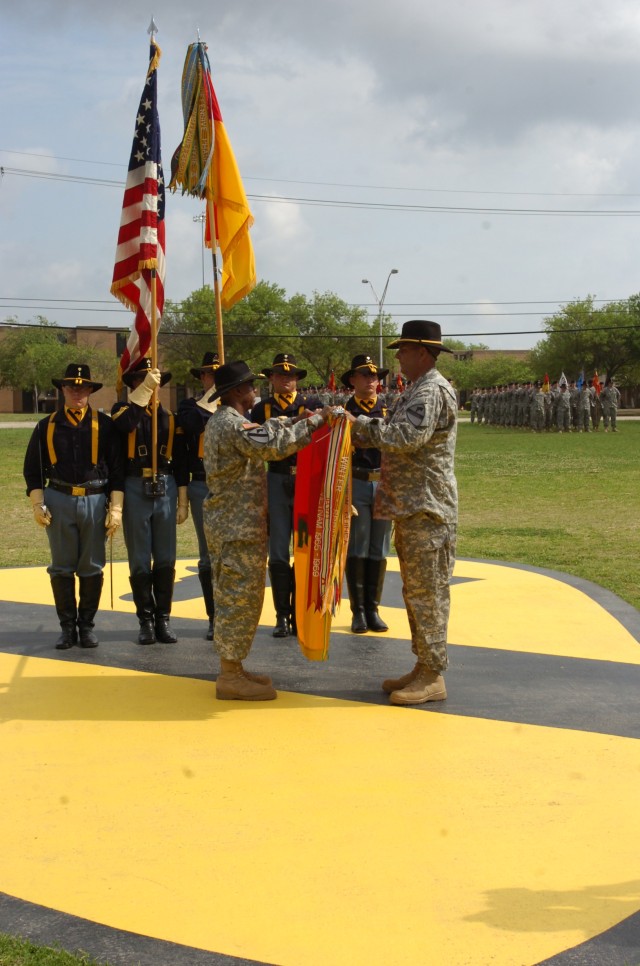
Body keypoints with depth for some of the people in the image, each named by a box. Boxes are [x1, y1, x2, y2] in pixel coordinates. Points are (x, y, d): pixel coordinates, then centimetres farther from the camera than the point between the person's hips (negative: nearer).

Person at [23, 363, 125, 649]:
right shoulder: (47, 426, 7)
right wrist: (38, 504, -2)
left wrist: (116, 508, -3)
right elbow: (33, 469, 8)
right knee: (62, 568, 4)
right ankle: (67, 626, 14)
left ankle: (87, 625, 15)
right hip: (58, 501, 1)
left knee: (92, 569, 4)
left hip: (95, 501, -1)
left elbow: (117, 469, 3)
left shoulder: (104, 425, 4)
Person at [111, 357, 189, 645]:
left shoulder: (170, 418, 10)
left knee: (165, 560, 5)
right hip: (135, 490, -2)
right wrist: (145, 390, -23)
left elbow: (180, 462, 10)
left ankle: (163, 620, 14)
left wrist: (183, 501, 5)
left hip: (165, 490, 2)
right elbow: (125, 423, -23)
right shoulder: (123, 410, 4)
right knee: (140, 561, 2)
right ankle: (146, 621, 11)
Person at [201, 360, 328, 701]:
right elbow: (275, 445, -29)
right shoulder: (233, 425, -18)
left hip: (231, 522, 11)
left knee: (234, 597, 15)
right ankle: (230, 678, -1)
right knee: (240, 598, -6)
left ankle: (233, 669, 22)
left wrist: (295, 421, 12)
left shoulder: (222, 421, 14)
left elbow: (263, 432, 24)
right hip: (238, 527, -11)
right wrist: (315, 421, -20)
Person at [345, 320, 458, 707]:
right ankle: (423, 668, 22)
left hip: (427, 511, -11)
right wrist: (355, 428, 8)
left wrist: (360, 423, -20)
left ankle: (433, 678, -1)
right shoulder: (417, 391, 19)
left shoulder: (432, 391, -15)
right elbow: (394, 436, 18)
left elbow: (406, 437, -27)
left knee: (427, 592, -6)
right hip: (412, 508, 11)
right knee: (416, 591, 14)